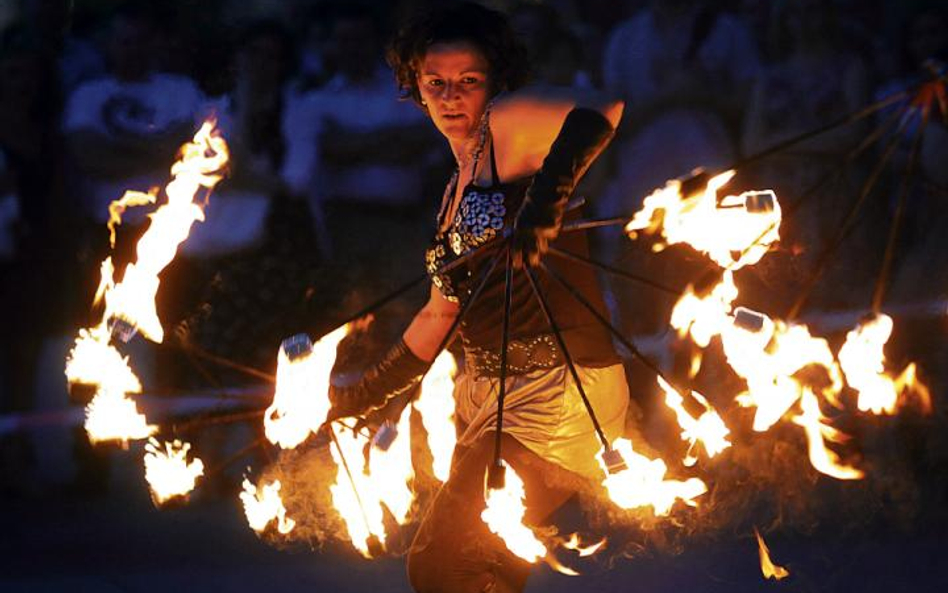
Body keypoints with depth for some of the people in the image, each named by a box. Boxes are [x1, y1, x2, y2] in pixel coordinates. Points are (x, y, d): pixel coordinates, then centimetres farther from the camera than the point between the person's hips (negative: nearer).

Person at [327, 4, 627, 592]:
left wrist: (544, 198, -37)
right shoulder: (456, 193, 20)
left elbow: (602, 109, -25)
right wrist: (361, 397, 27)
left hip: (560, 393, -9)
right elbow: (441, 314, 26)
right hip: (486, 394, 9)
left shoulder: (508, 124, -5)